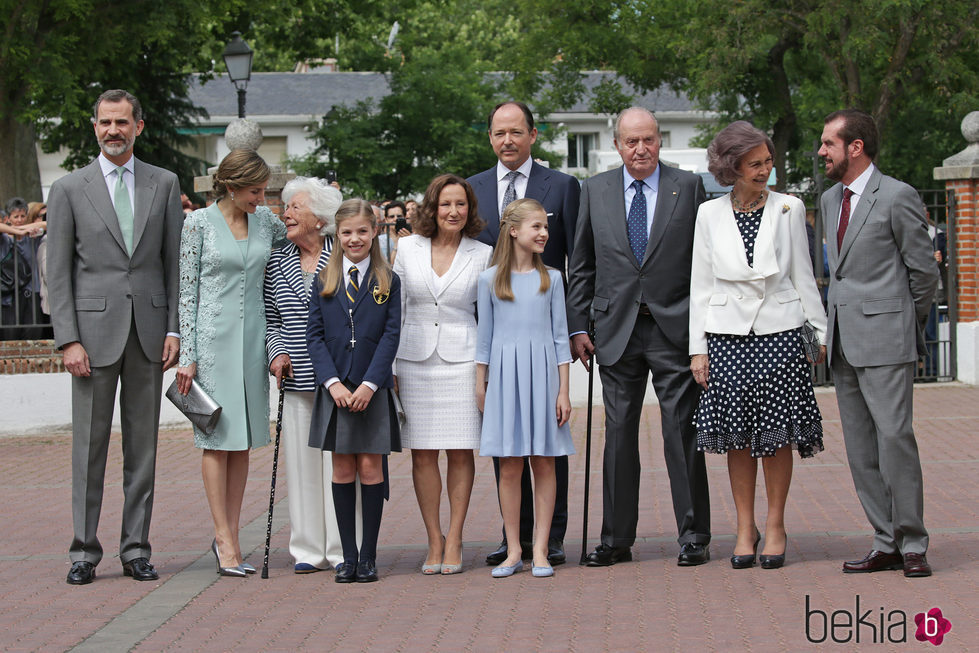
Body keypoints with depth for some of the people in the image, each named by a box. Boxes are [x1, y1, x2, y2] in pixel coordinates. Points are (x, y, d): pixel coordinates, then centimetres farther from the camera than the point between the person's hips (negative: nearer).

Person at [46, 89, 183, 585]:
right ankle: (84, 551, 7)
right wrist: (68, 340, -8)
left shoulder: (164, 184, 9)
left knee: (143, 443, 6)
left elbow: (174, 261, 9)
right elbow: (58, 273, 0)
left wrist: (173, 328, 1)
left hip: (148, 330, 2)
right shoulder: (69, 189, 3)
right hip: (94, 329, -2)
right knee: (89, 444, 1)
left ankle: (136, 549, 12)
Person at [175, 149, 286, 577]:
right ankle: (225, 540, -2)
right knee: (217, 435, -4)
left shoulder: (265, 221, 7)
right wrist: (186, 355, -8)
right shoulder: (199, 223, -4)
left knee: (243, 438, 6)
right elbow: (187, 291, -4)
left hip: (252, 336, 5)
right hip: (213, 335, -5)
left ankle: (229, 537, 12)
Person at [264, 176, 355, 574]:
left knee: (340, 461, -2)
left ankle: (342, 549, 6)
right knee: (301, 461, 4)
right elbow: (271, 318, 16)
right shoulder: (277, 262, 10)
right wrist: (276, 351, -1)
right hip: (297, 379, 3)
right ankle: (308, 550, 12)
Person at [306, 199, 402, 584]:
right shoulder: (323, 281, 7)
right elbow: (314, 335, 2)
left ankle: (368, 556, 6)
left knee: (370, 467, -1)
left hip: (373, 389, -1)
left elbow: (391, 336, -3)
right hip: (334, 389, 1)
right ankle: (348, 556, 9)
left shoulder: (388, 282, 3)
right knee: (342, 469, 4)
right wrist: (333, 382, -10)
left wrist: (369, 384, -13)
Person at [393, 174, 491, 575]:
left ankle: (454, 541, 8)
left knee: (460, 452, 0)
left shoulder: (482, 255, 3)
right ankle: (434, 541, 10)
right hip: (414, 359, 1)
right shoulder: (407, 248, 6)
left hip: (461, 359, -1)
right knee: (422, 453, 1)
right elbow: (395, 308, 9)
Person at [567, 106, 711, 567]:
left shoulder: (689, 187, 3)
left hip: (675, 328, -2)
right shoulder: (595, 191, 9)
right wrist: (577, 326, 4)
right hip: (617, 330, 2)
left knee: (682, 433, -1)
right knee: (618, 435, 6)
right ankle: (616, 538, 14)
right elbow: (581, 266, 11)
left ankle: (693, 535, 8)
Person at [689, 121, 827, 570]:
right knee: (738, 435, 3)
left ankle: (774, 525, 11)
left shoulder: (789, 209, 4)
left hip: (779, 334, 0)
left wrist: (822, 332, 4)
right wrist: (697, 347, 2)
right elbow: (701, 285, 7)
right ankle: (745, 527, 13)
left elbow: (803, 276, 7)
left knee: (777, 432, 0)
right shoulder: (710, 214, 5)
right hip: (727, 335, 1)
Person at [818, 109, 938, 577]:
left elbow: (923, 270, -4)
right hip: (844, 342, 8)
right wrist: (831, 328, 18)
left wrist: (905, 324, 5)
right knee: (860, 446, 6)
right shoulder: (830, 200, 16)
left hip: (885, 339, -8)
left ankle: (912, 544, -3)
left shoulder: (897, 196, -7)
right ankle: (887, 543, 11)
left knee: (894, 436, -12)